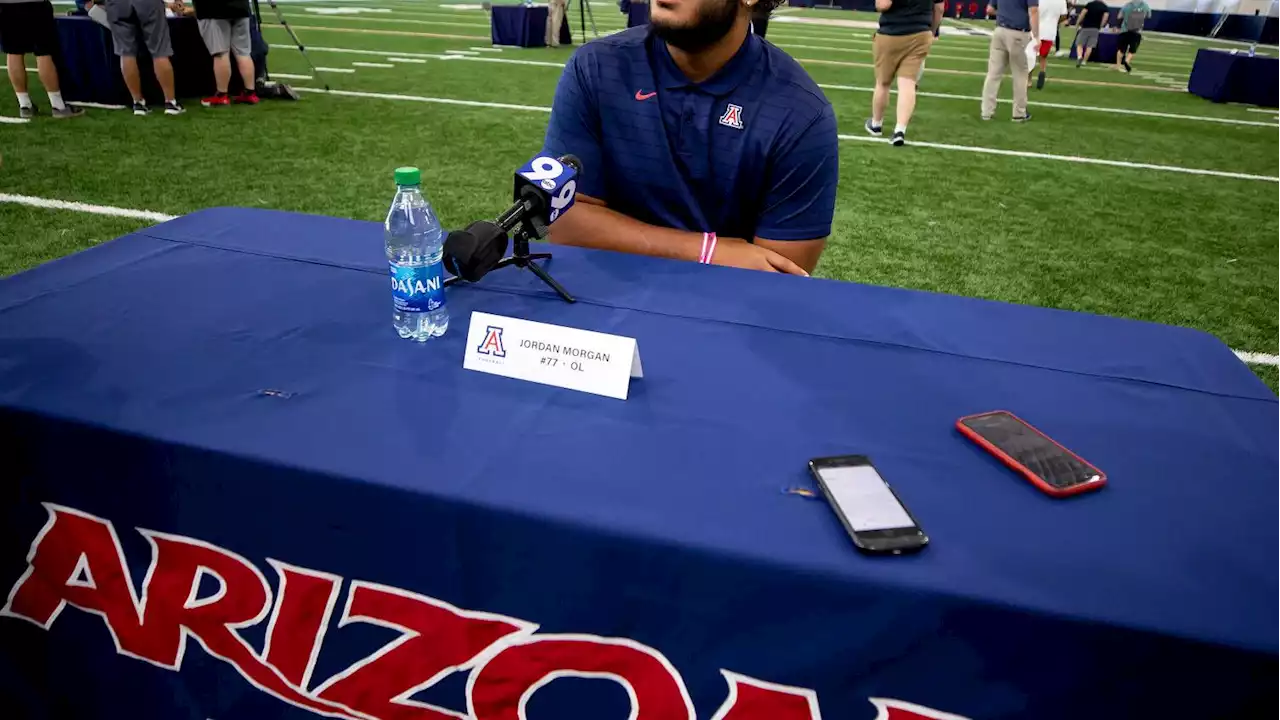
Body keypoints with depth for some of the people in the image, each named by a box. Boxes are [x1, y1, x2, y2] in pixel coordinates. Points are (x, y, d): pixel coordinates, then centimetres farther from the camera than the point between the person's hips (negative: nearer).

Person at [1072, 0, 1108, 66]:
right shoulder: (1105, 7, 6)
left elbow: (1083, 13, -7)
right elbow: (1106, 16, -4)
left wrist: (1077, 24, 0)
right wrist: (1100, 26, 4)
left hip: (1085, 27, -2)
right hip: (1095, 29, 2)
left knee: (1079, 44, 1)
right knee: (1090, 46, 7)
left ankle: (1079, 57, -23)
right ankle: (1084, 61, 5)